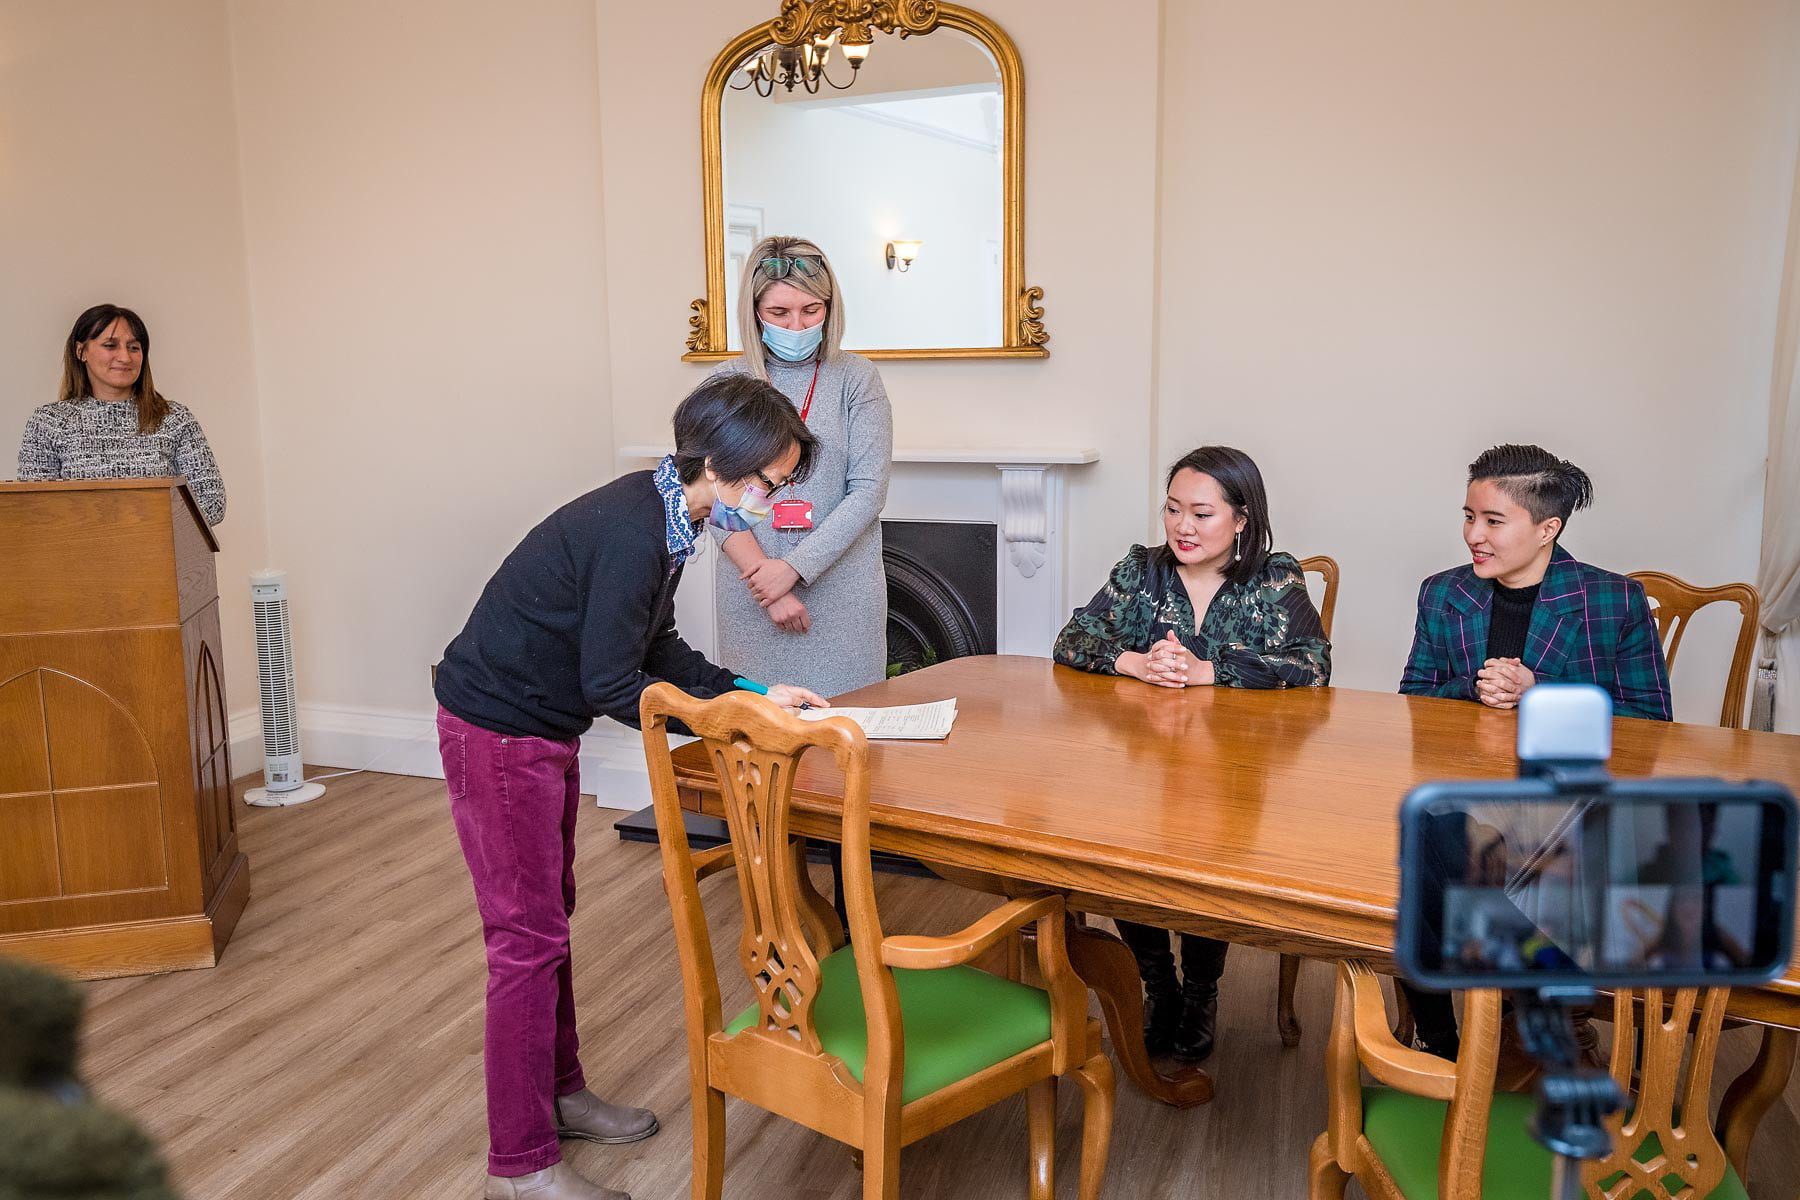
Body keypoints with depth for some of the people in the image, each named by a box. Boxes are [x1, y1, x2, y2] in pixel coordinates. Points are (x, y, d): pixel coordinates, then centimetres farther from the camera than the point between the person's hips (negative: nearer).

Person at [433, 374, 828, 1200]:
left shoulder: (662, 515, 2)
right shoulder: (630, 532, -27)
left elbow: (658, 649, 9)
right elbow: (613, 686, -25)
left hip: (542, 729, 10)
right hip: (497, 734, -10)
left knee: (550, 916, 18)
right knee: (528, 937, -2)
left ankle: (559, 1093, 35)